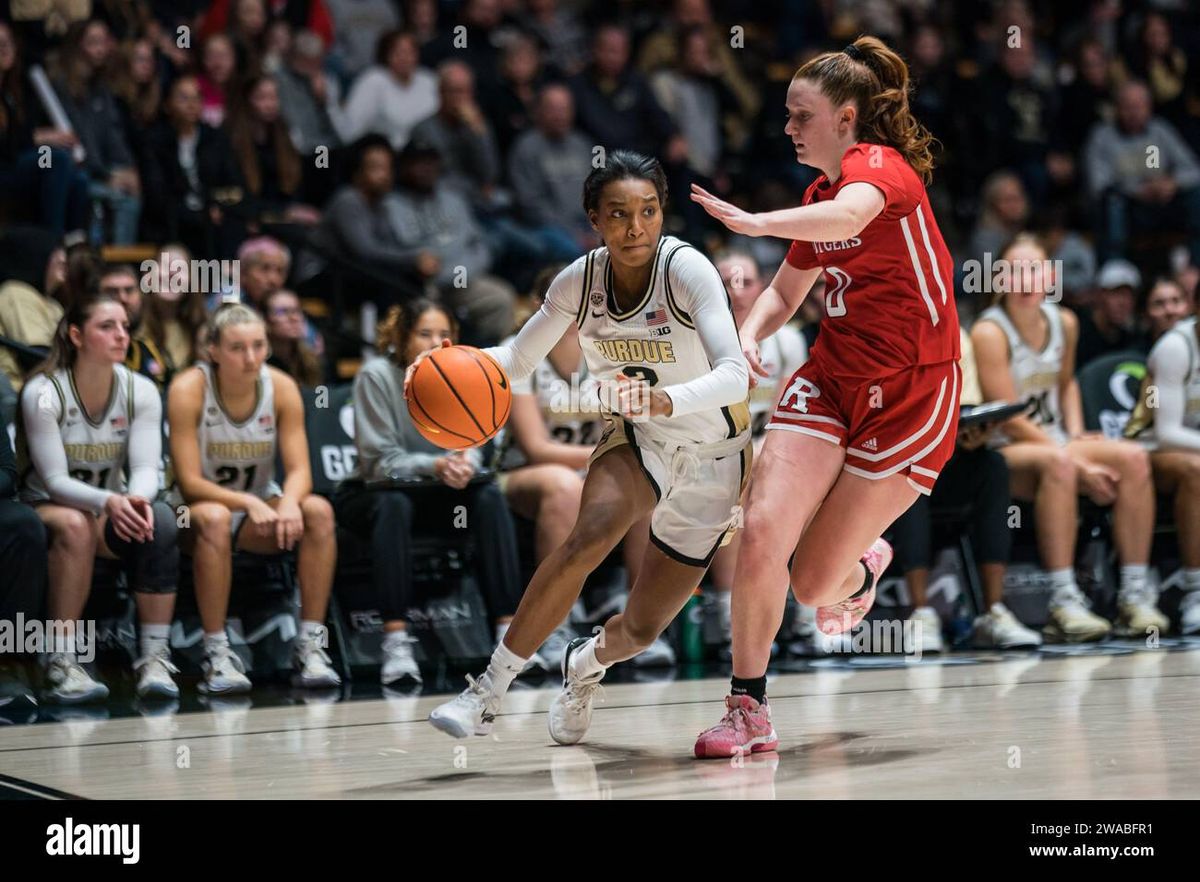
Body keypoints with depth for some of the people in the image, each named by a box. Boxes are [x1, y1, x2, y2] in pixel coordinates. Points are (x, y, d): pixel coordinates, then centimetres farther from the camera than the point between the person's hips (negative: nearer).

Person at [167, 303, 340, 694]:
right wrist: (248, 504, -38)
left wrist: (289, 501, -36)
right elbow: (189, 483, -22)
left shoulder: (282, 387, -10)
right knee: (214, 518, -38)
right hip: (197, 509, -3)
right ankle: (217, 654, -31)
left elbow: (299, 470, -12)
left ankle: (311, 645, -22)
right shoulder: (189, 390, -19)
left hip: (260, 505, 4)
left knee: (319, 511, -25)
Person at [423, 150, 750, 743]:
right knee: (591, 533, -32)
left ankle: (586, 663, 41)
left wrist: (668, 399, -55)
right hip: (634, 441, 2)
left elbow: (734, 375, -36)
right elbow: (518, 359, 3)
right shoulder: (580, 280, -11)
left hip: (711, 457, -2)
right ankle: (489, 691, -27)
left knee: (642, 629, 3)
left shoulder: (687, 270, -25)